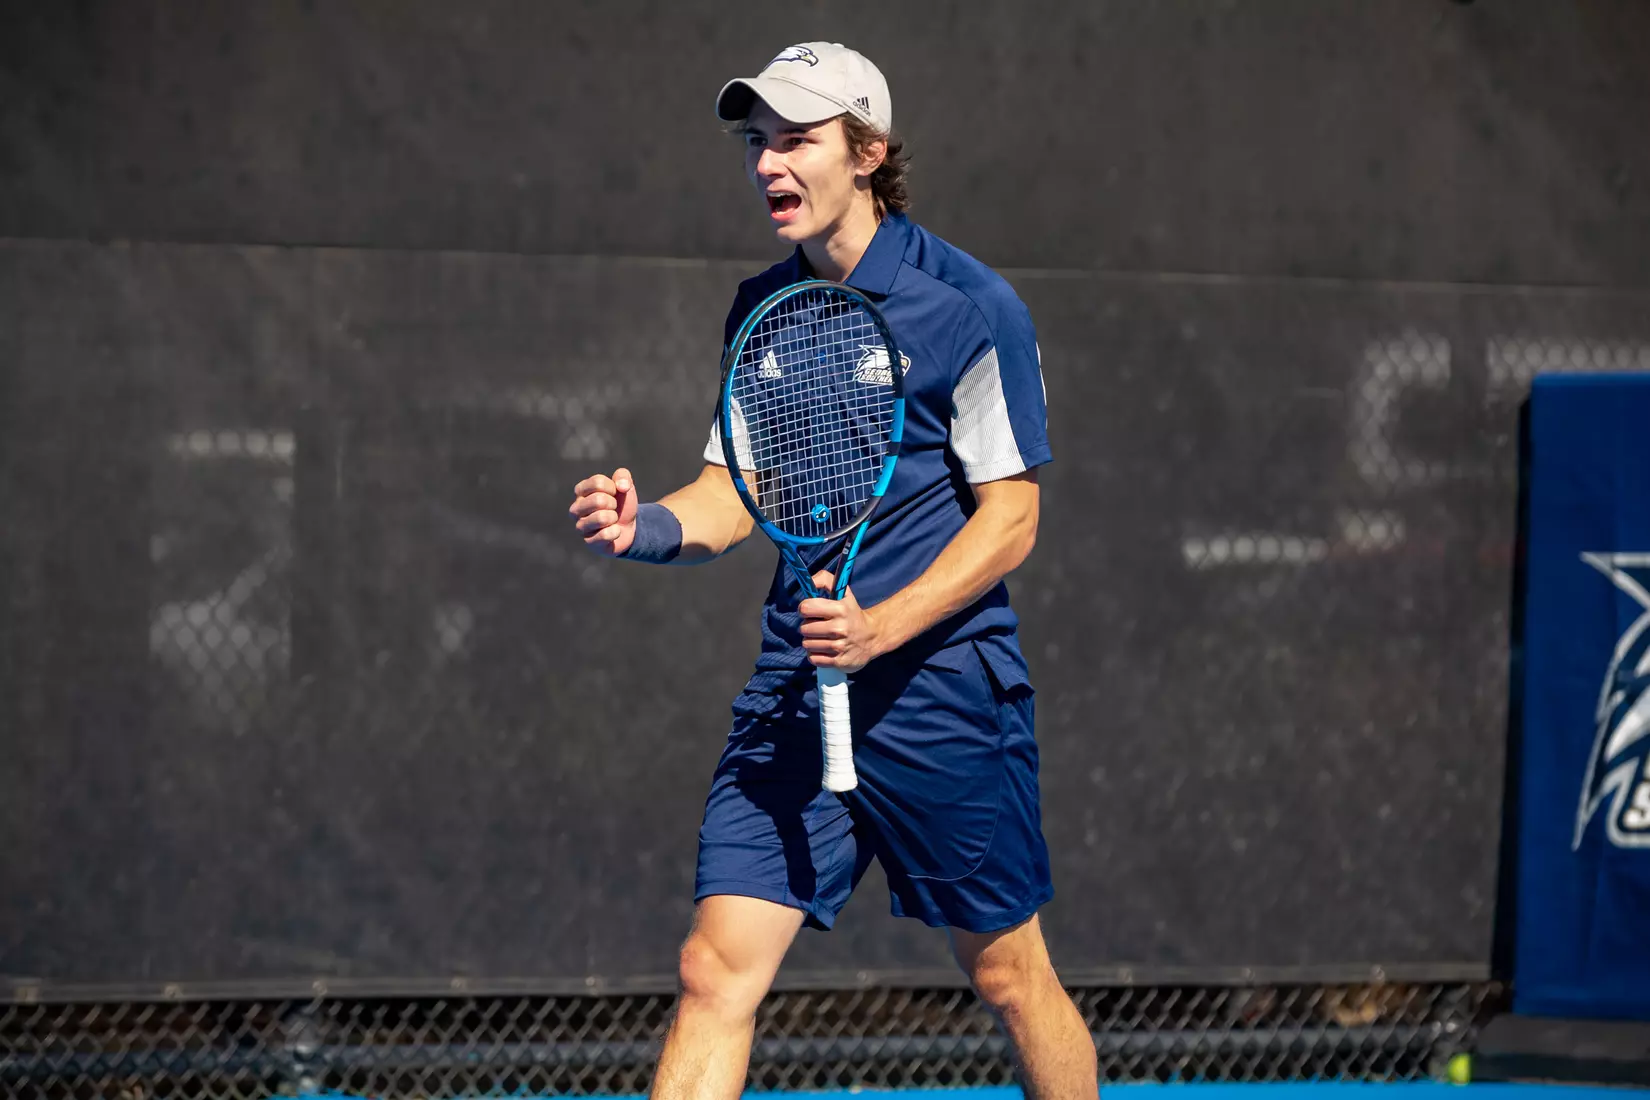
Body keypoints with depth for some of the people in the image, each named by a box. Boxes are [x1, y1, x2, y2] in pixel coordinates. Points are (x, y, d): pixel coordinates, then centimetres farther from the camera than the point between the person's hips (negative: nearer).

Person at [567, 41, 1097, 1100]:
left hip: (942, 691, -4)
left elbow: (1010, 516, -8)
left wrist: (882, 628, -21)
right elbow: (738, 492, 13)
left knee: (1009, 975, 7)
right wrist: (651, 525, -10)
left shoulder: (972, 307, -8)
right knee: (717, 972, -6)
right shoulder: (760, 310, 9)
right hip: (793, 693, 4)